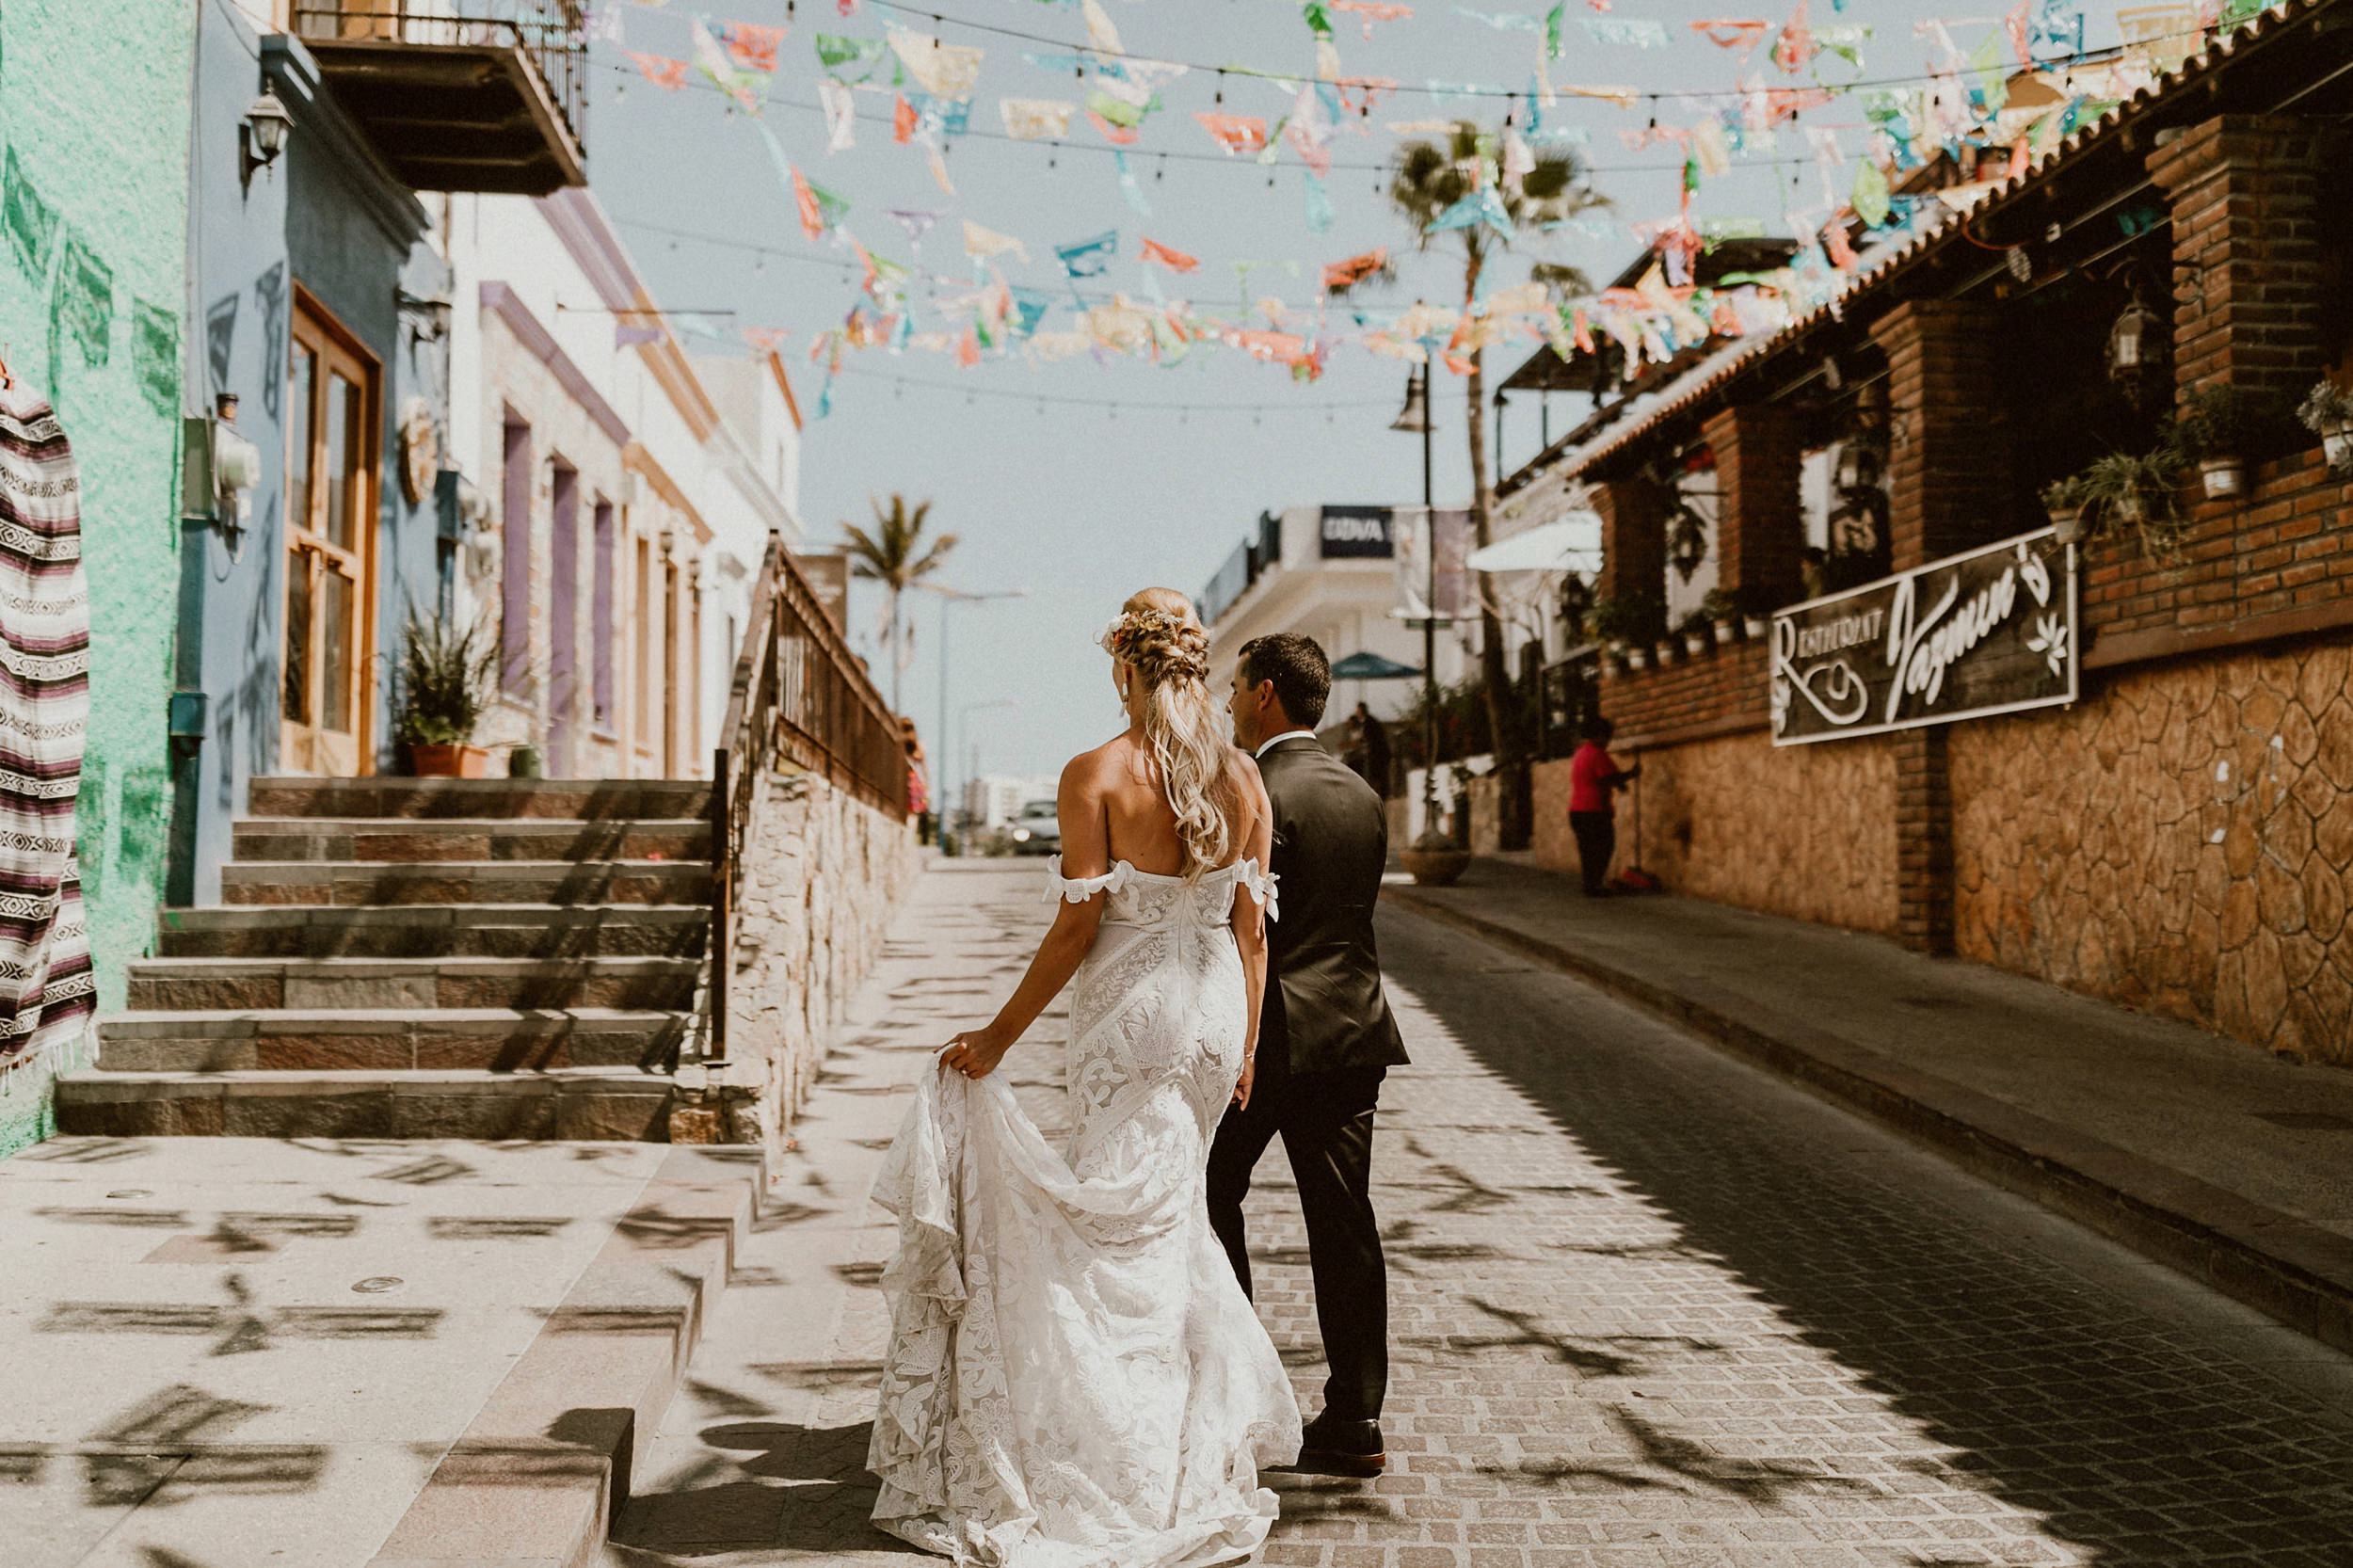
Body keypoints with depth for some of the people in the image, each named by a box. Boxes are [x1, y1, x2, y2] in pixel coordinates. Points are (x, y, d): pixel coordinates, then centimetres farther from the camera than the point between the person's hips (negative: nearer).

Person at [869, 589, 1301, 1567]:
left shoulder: (1095, 776, -12)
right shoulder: (1242, 778, 1)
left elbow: (1077, 928, -14)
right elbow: (1251, 926, 3)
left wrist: (1000, 1034, -6)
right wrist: (1247, 1044, 11)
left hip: (1129, 1011, -5)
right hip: (1215, 1008, 5)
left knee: (1132, 1230, 6)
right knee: (1167, 1212, 21)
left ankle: (1152, 1479, 15)